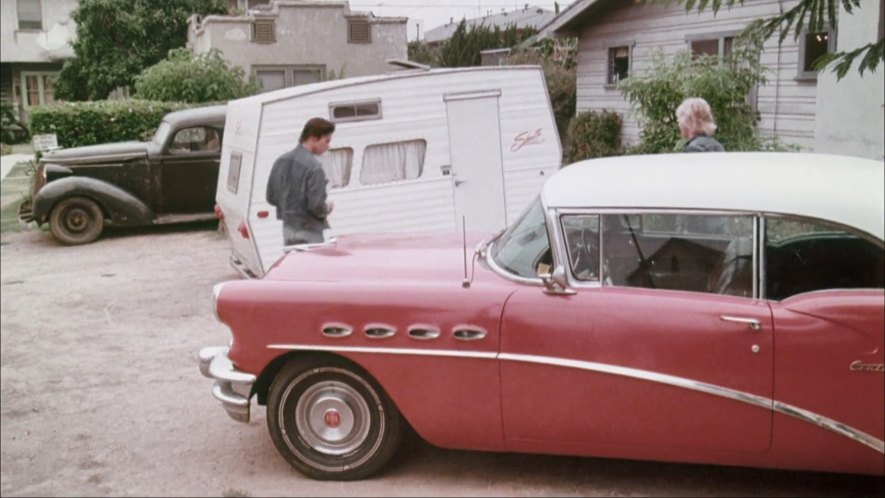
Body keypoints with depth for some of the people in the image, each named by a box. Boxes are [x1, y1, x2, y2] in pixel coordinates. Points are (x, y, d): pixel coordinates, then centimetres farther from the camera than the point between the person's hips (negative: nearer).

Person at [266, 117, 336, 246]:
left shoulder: (281, 161, 4)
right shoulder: (313, 167, -20)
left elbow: (271, 197, 9)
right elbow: (316, 206, -23)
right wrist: (327, 208, -3)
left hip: (288, 229, 8)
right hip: (309, 232, -7)